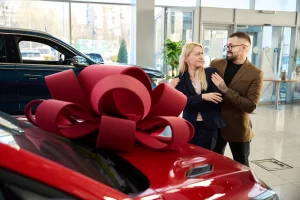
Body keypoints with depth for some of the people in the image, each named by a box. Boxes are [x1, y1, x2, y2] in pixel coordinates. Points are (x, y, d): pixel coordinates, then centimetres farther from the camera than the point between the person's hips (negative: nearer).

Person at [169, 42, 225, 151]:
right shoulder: (180, 79, -1)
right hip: (189, 126, 1)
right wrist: (202, 97, -22)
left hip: (208, 127, 0)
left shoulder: (211, 73, -2)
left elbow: (217, 99, -11)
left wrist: (192, 101, -15)